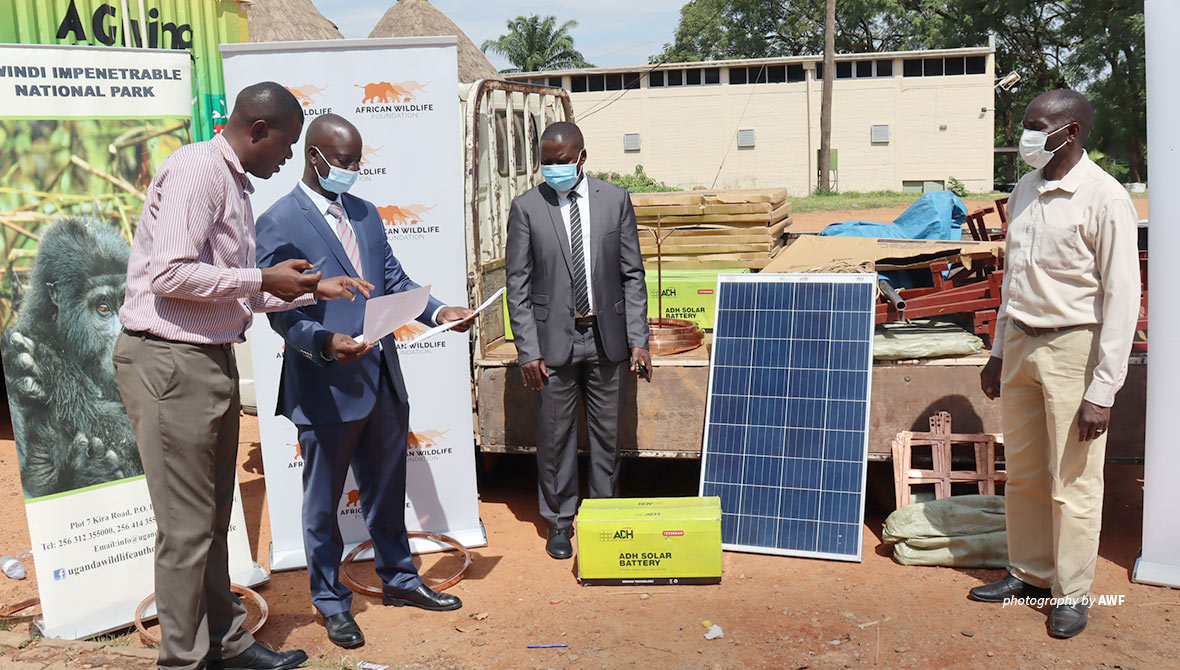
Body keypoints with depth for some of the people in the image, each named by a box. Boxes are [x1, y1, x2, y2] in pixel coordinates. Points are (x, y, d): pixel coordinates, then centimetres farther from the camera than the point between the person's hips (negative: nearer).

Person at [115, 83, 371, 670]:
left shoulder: (233, 183, 18)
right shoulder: (198, 170, -13)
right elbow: (172, 273, -22)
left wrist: (313, 289, 16)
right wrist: (264, 281, -16)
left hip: (211, 358, 10)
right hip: (170, 361, -10)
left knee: (213, 516, 17)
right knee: (186, 525, -2)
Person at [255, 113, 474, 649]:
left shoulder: (365, 214, 13)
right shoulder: (279, 223, -10)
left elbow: (394, 280, 14)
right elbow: (278, 307, -15)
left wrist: (438, 312, -2)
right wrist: (324, 342, -31)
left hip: (383, 379, 7)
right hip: (325, 387, -6)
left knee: (387, 490, 20)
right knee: (323, 502, 10)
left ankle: (398, 579, 38)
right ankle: (331, 603, 27)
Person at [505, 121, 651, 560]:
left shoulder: (615, 200, 3)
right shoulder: (526, 207, -1)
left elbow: (632, 274, 4)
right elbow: (519, 286, -2)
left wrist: (637, 339, -2)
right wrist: (528, 350, -8)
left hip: (606, 338, 2)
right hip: (554, 340, -1)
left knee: (606, 432, 11)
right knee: (555, 434, 6)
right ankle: (558, 521, 22)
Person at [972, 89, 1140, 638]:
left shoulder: (1104, 198, -14)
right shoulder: (1025, 190, 9)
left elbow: (1122, 299, -15)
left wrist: (1103, 391, -18)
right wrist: (998, 352, 18)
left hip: (1073, 347, -7)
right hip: (1021, 343, 7)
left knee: (1073, 481, 2)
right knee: (1023, 472, 14)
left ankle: (1072, 593, 17)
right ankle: (1030, 574, 30)